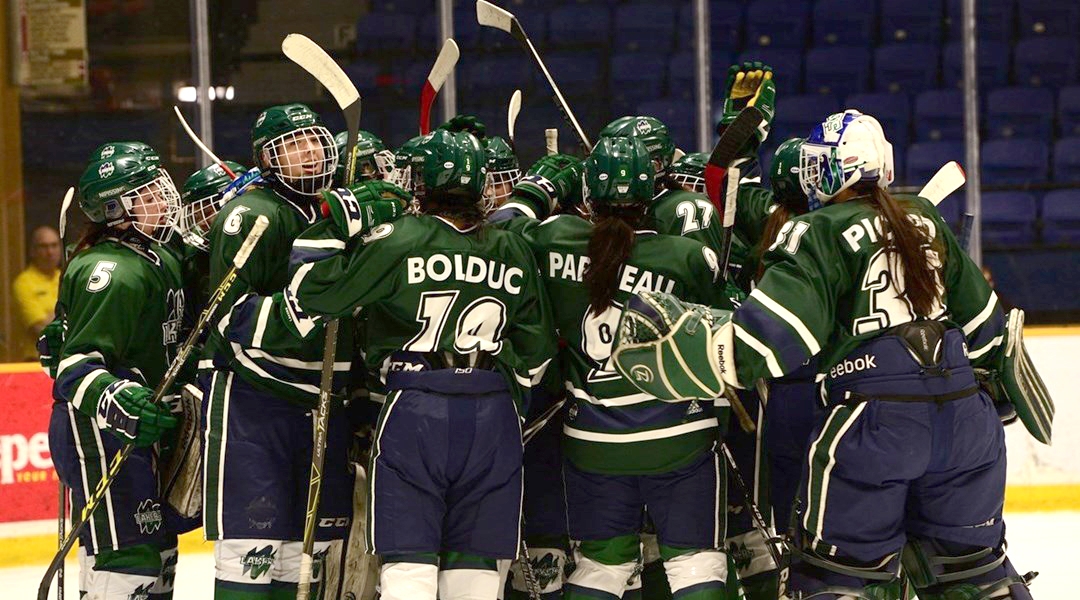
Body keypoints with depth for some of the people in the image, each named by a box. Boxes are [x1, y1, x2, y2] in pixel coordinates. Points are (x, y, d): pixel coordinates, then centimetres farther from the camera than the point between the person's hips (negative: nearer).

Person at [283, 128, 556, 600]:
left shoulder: (399, 241, -5)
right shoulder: (513, 252, 9)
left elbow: (312, 292, -5)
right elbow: (536, 350, 16)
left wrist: (327, 235, 7)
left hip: (415, 406, -4)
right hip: (493, 418, 4)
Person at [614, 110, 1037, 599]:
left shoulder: (821, 235, -4)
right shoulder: (926, 221, 15)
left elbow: (765, 337, -16)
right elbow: (985, 321, 21)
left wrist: (672, 333, -12)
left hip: (875, 418, -6)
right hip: (965, 417, 6)